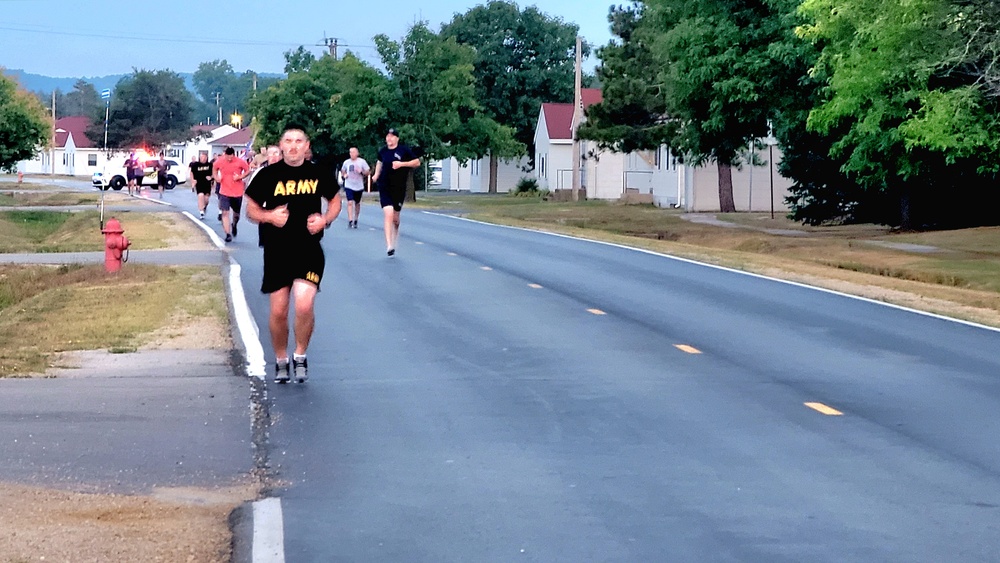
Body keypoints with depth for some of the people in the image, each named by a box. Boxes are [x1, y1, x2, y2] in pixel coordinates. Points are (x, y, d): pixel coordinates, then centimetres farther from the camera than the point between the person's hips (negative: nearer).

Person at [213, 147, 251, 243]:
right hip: (224, 192, 0)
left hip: (237, 193, 0)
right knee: (225, 212, -11)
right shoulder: (220, 162, -5)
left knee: (236, 214, 14)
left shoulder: (240, 162, -11)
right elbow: (214, 169, 14)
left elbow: (248, 170, 0)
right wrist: (216, 177, -4)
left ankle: (234, 225, 47)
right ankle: (228, 234, -7)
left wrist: (240, 176, -16)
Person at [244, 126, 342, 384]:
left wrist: (325, 219, -2)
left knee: (304, 305, -17)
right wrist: (269, 216, -14)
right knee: (278, 311, 2)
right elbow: (251, 209, 7)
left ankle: (300, 356, 6)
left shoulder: (319, 173, 3)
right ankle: (281, 360, 25)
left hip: (309, 249, 0)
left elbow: (335, 200, 18)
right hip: (277, 252, 0)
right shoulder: (268, 175, 0)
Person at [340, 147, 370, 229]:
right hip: (349, 186, 0)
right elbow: (342, 171, 19)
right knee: (350, 203, -14)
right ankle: (350, 221, -18)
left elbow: (368, 172, 0)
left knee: (357, 204, 12)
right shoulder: (346, 162, 4)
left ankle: (355, 221, 27)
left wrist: (361, 171, -18)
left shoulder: (362, 161, -2)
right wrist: (344, 175, -2)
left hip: (359, 186, 0)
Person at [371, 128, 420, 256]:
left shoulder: (404, 150, -5)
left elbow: (417, 162, -4)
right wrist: (376, 174, 13)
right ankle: (389, 246, -21)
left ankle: (394, 243, 33)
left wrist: (402, 164, -15)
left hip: (399, 188, 0)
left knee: (395, 218, 11)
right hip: (384, 188, 0)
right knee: (388, 214, -17)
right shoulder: (383, 151, 5)